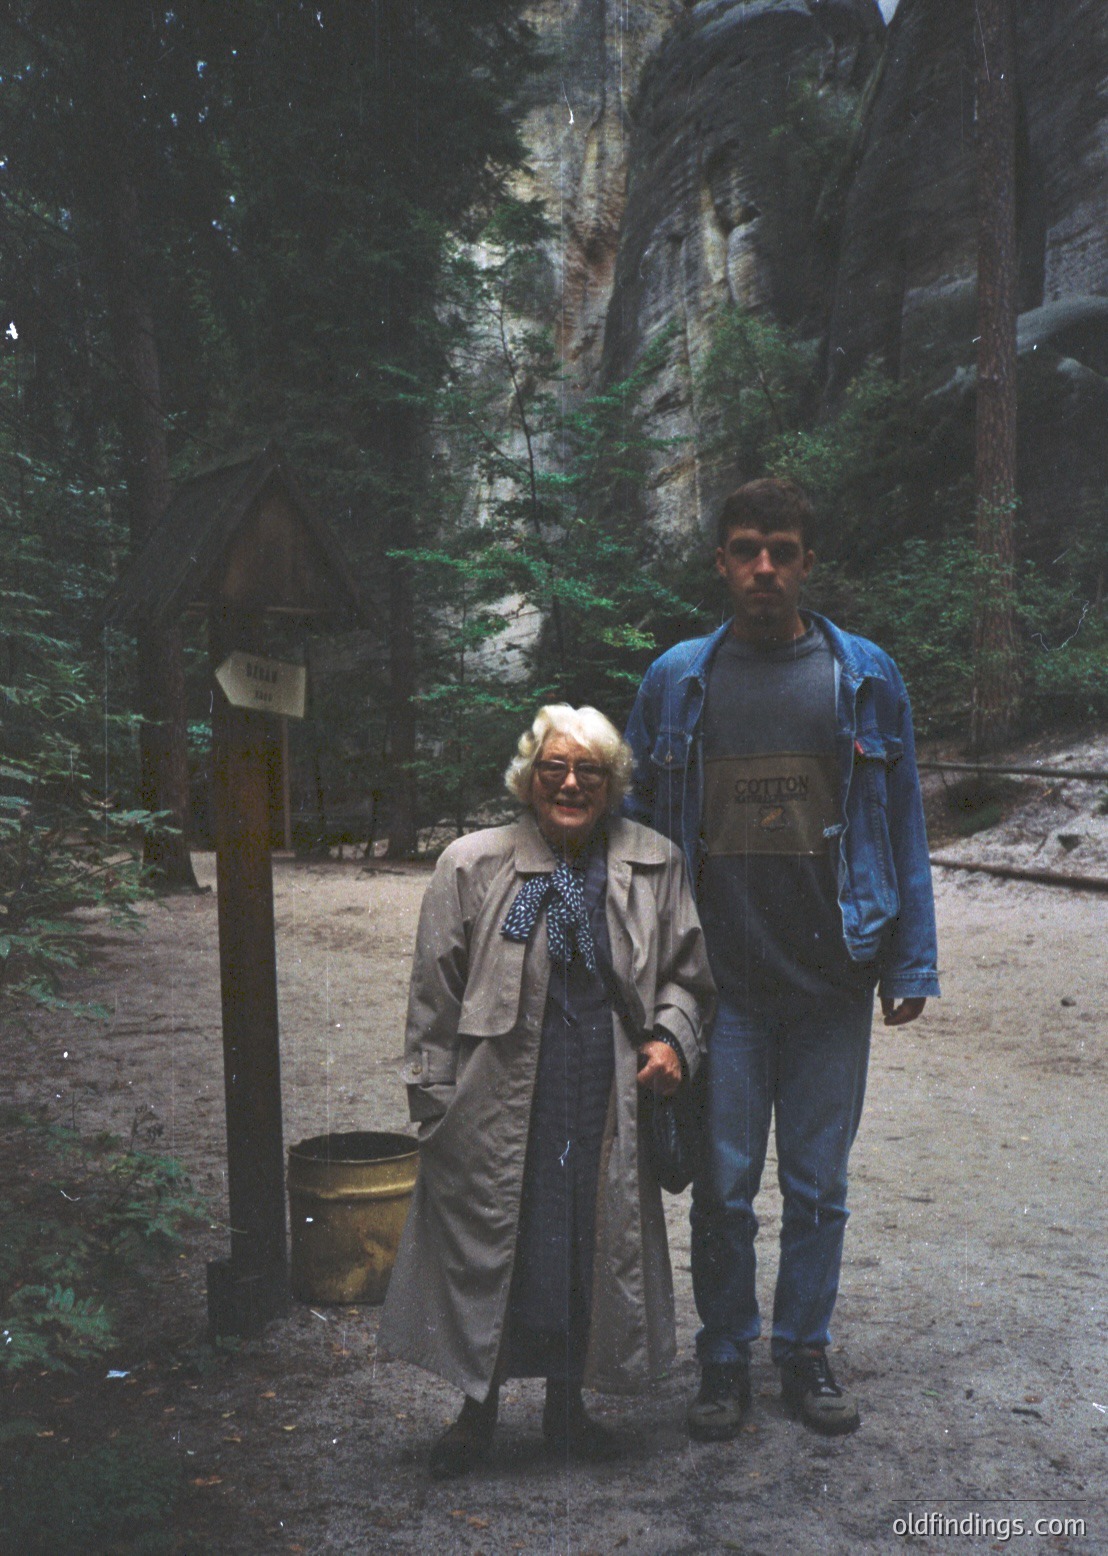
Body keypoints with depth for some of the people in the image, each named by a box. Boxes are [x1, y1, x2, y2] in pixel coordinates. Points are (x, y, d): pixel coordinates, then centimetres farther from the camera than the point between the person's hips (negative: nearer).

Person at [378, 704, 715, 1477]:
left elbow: (686, 972, 14)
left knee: (592, 1246, 10)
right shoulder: (473, 866, -2)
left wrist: (673, 1037, -5)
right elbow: (437, 992, 1)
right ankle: (479, 1407, 29)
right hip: (501, 1100, -2)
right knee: (488, 1245, 7)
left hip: (608, 1098, 2)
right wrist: (435, 1099, -1)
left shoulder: (655, 865, 5)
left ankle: (567, 1401, 33)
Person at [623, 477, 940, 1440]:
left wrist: (913, 962, 2)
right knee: (723, 1184, 7)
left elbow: (902, 824, 6)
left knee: (818, 1182, 11)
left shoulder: (865, 677, 3)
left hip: (832, 973, 0)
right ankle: (725, 1358, 26)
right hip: (719, 978, 0)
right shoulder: (677, 682, 4)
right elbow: (640, 820, 9)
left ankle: (805, 1350, 30)